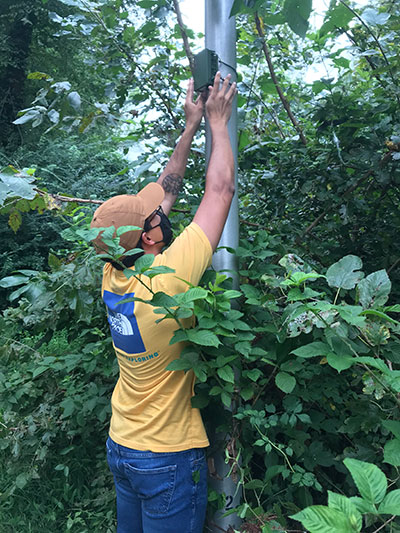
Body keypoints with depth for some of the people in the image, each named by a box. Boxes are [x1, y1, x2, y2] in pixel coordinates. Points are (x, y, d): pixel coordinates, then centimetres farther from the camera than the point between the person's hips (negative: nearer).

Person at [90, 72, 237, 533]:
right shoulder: (167, 278, -29)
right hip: (168, 457, -7)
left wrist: (191, 127, 6)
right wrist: (216, 122, -6)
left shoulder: (113, 274, -9)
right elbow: (220, 190, -20)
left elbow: (165, 190, 0)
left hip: (120, 447, 7)